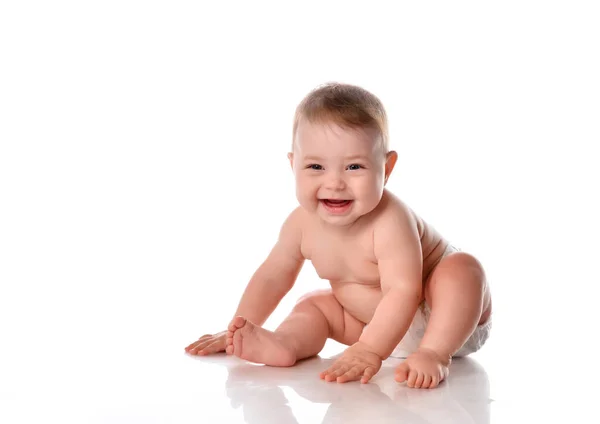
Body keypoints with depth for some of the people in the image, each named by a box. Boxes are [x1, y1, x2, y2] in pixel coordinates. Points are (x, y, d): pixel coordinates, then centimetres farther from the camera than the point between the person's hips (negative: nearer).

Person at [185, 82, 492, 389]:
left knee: (462, 269, -33)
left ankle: (434, 353, -38)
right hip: (379, 324, 7)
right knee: (312, 305, 0)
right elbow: (274, 274, 1)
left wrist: (368, 351, -52)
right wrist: (241, 330, 1)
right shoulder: (302, 223, -15)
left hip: (445, 316, -6)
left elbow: (403, 291, -43)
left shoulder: (389, 221, -36)